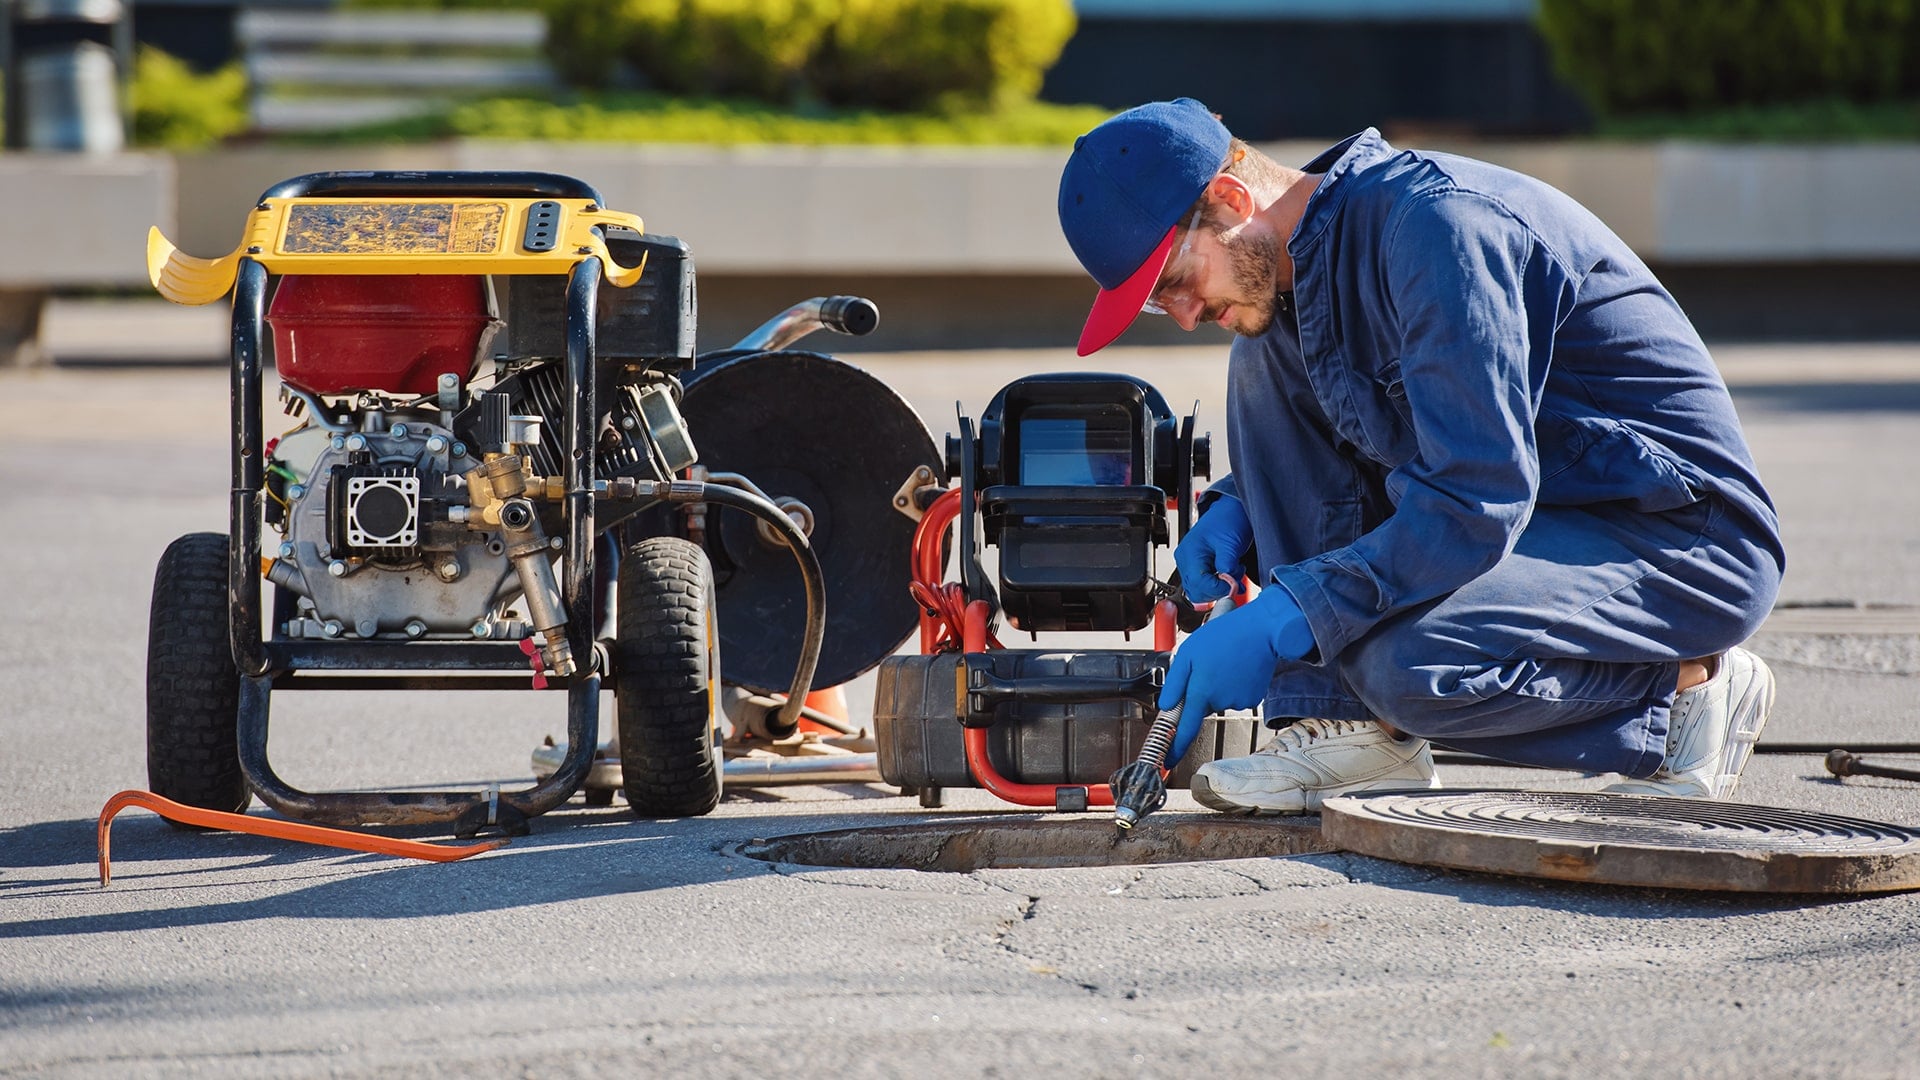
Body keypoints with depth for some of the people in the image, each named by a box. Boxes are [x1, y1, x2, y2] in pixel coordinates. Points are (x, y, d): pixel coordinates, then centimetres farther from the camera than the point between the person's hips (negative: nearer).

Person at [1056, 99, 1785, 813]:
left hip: (1691, 540, -9)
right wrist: (1238, 510, 2)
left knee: (1408, 667, -34)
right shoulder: (1301, 257, 5)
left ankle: (1688, 687, -6)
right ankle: (1357, 729, -4)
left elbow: (1479, 501, -30)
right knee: (1264, 358, 1)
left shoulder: (1433, 221, -23)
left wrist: (1278, 622, -30)